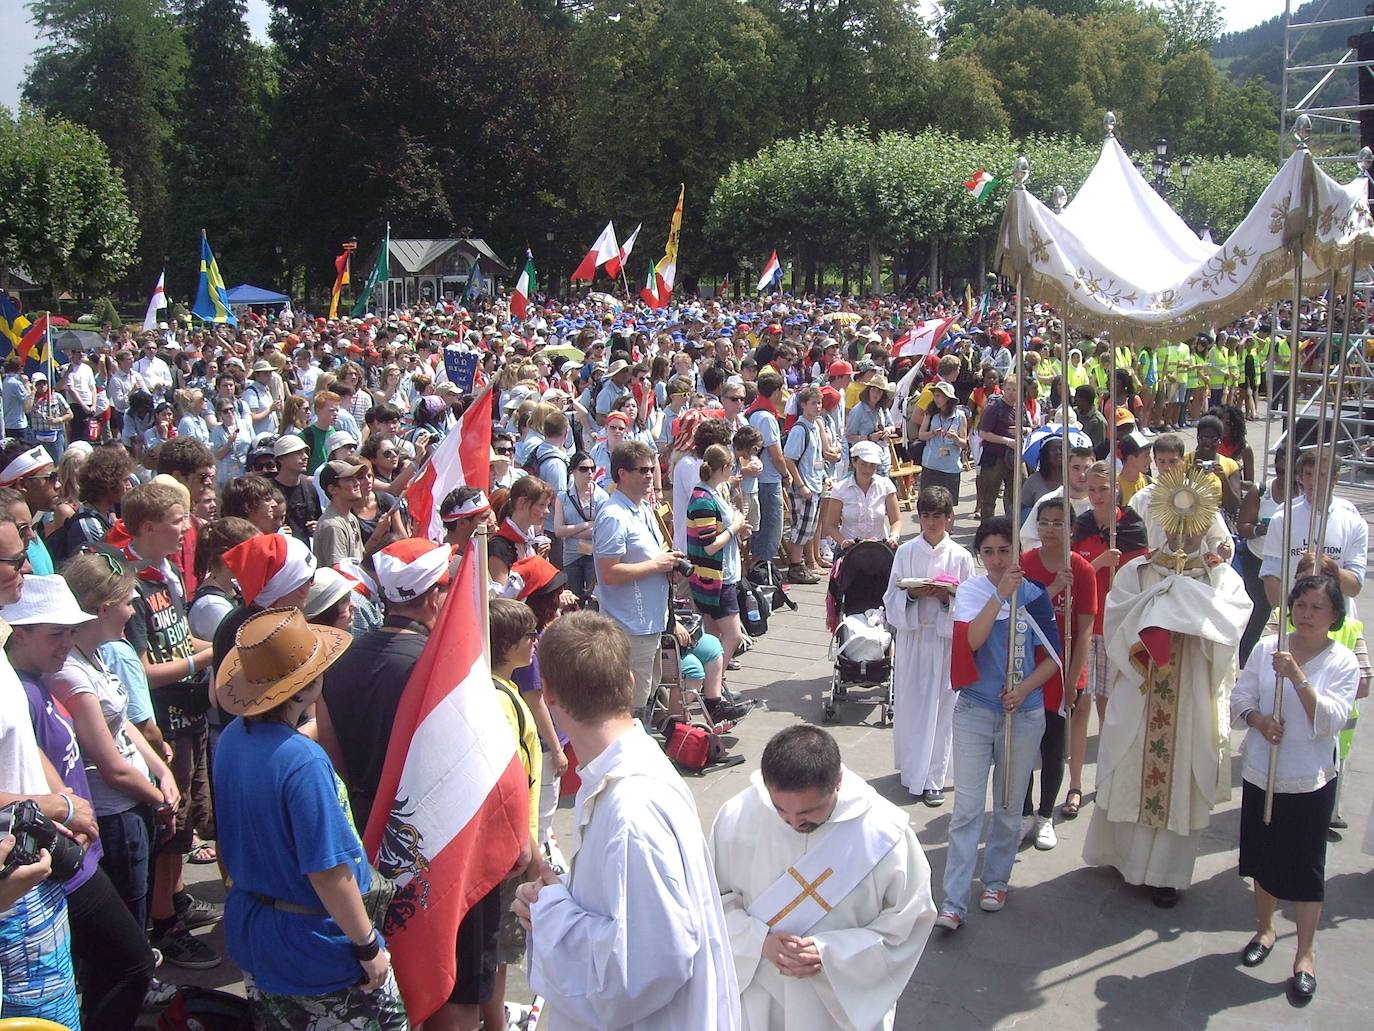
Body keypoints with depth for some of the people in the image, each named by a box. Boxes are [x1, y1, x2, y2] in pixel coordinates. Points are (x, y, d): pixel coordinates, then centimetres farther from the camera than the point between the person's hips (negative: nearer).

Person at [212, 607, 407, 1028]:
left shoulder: (231, 739, -4)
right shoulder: (304, 762, -28)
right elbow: (328, 872, -25)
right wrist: (368, 946, -14)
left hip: (248, 931, 8)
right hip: (313, 949, -8)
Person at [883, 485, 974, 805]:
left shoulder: (961, 557, -1)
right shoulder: (905, 552, 2)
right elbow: (891, 599, 3)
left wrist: (947, 598, -18)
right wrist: (911, 595, -16)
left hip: (946, 638, -1)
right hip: (911, 636, 2)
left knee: (940, 707, 1)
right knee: (907, 704, 7)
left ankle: (932, 778, 9)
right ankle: (910, 768, 25)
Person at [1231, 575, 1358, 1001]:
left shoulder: (1343, 662, -8)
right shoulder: (1266, 648, -1)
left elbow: (1331, 720, -17)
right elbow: (1240, 698, 1)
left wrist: (1297, 677, -28)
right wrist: (1260, 721, -19)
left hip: (1310, 782, -3)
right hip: (1260, 774, 3)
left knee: (1306, 867, 4)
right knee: (1264, 857, 17)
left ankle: (1306, 954, 18)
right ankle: (1265, 929, 38)